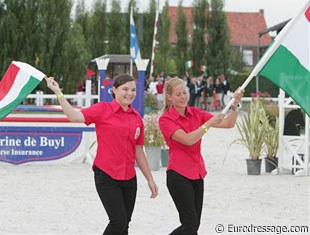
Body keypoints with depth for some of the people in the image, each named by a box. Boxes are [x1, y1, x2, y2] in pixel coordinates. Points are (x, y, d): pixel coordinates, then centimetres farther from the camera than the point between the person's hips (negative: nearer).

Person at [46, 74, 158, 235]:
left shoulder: (137, 118, 8)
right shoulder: (103, 109, -5)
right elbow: (74, 116, -18)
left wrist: (150, 179, 16)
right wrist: (57, 92, -24)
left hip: (129, 178, 5)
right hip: (107, 176, -5)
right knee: (119, 221, -12)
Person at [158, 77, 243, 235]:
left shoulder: (195, 113, 7)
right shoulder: (165, 119, -8)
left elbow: (228, 123, 2)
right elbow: (188, 139, -21)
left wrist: (234, 104, -13)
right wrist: (209, 123, -23)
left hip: (197, 173, 6)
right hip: (178, 174, -6)